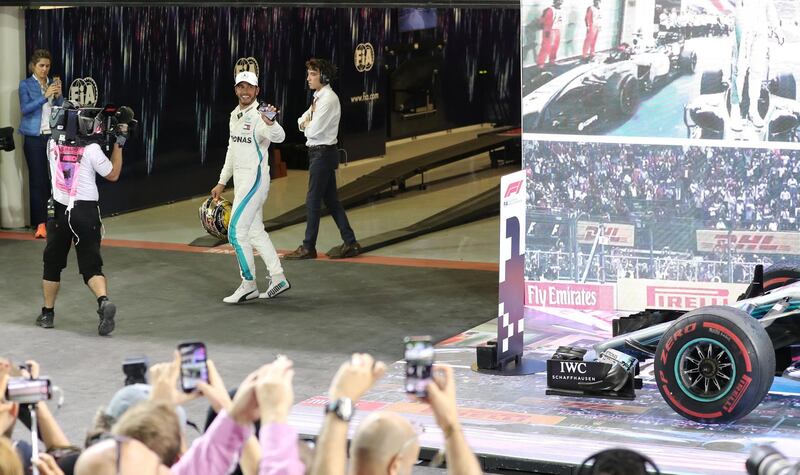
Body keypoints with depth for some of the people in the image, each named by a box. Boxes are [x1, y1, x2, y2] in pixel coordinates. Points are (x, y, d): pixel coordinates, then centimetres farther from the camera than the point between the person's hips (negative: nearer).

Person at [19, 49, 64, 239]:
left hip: (54, 136, 3)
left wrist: (58, 95, -10)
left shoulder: (54, 83, 13)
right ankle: (40, 223, -8)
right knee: (37, 180, -5)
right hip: (35, 137, -3)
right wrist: (45, 97, -20)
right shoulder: (26, 84, 3)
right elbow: (25, 108, -10)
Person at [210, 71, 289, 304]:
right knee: (254, 231, 13)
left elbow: (278, 137, -35)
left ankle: (249, 285, -2)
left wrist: (271, 123, -57)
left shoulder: (259, 116, -15)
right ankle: (278, 279, 21)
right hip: (240, 180, 9)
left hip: (255, 178, -9)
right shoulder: (235, 115, 13)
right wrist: (222, 182, 22)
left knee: (236, 231, -10)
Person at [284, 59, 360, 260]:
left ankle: (308, 247, 1)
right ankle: (350, 243, 14)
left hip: (323, 152, -10)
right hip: (318, 152, 10)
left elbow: (313, 130, -20)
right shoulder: (318, 98, 15)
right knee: (331, 200, 11)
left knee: (313, 200, -4)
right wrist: (305, 123, -6)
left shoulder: (328, 99, -16)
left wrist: (306, 124, 1)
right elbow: (302, 122, 16)